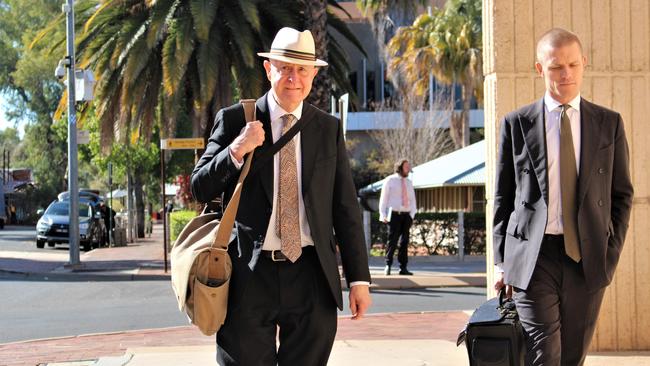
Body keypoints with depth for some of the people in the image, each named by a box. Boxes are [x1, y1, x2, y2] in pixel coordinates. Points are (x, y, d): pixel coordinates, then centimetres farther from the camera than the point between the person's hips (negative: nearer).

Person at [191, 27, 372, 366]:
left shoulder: (329, 128, 7)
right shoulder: (234, 120, 2)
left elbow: (346, 208, 6)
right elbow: (201, 189, 2)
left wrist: (359, 279, 2)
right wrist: (236, 151, -16)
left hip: (311, 277, 2)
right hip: (250, 275, -1)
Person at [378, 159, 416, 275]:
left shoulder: (409, 182, 16)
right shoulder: (390, 180, 3)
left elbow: (412, 200, 17)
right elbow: (383, 198, 2)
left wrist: (412, 215, 4)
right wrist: (383, 215, -6)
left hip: (406, 215, 4)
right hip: (394, 214, -4)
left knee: (404, 241, 1)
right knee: (392, 240, -8)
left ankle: (403, 268, 2)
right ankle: (388, 266, 1)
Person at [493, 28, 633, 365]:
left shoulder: (609, 123, 8)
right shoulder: (516, 124, 4)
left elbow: (621, 194, 10)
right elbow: (503, 197, 7)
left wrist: (611, 253, 1)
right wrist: (503, 261, 3)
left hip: (587, 260, 2)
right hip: (533, 258, -2)